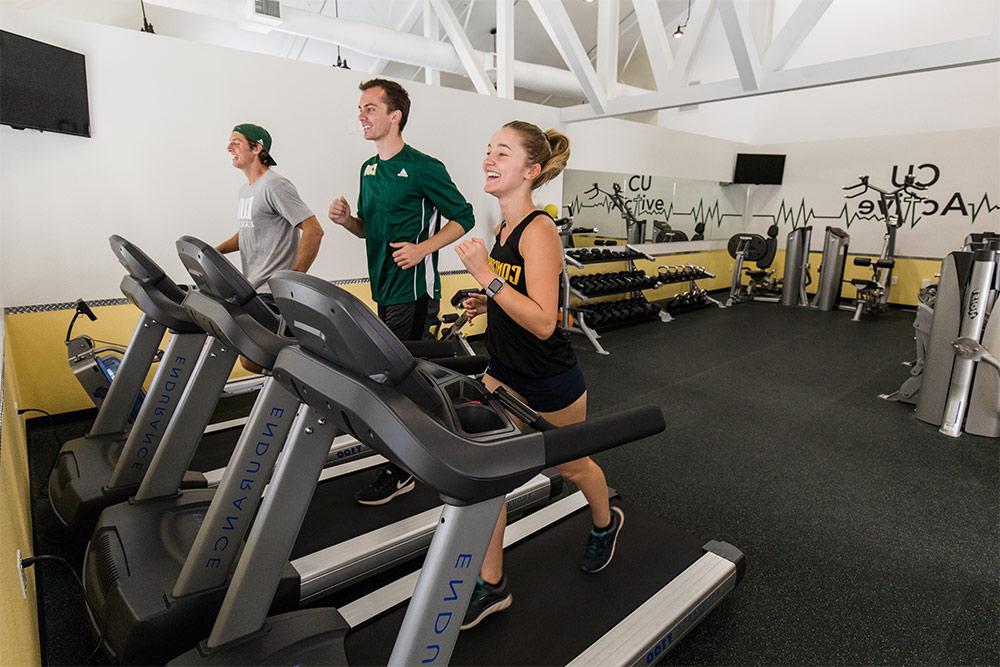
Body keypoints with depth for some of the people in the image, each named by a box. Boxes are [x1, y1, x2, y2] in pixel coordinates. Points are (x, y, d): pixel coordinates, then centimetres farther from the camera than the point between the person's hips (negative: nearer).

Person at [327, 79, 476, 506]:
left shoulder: (423, 167, -9)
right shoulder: (368, 169, 15)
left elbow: (463, 217, -7)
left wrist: (422, 248, -19)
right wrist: (346, 219, -1)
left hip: (412, 287, -8)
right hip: (384, 287, 8)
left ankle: (400, 471, 7)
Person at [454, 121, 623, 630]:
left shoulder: (538, 231, -23)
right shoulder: (504, 227, 2)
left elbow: (542, 322, -30)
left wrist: (487, 276, -32)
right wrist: (487, 303, 3)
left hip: (549, 380, -7)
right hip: (504, 370, 7)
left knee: (570, 465, 18)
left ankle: (605, 523, 52)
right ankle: (491, 584, 21)